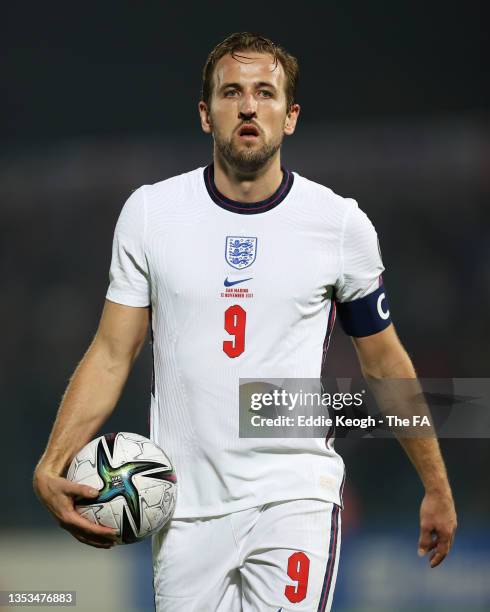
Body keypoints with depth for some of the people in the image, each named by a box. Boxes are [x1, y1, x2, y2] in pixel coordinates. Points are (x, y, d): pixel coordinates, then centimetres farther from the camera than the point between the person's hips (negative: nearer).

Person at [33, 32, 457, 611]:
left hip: (295, 497, -1)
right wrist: (51, 466, -10)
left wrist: (437, 486, 15)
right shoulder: (150, 212, 3)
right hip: (186, 508, 2)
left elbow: (384, 362, 11)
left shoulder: (341, 222, 1)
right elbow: (111, 354, 3)